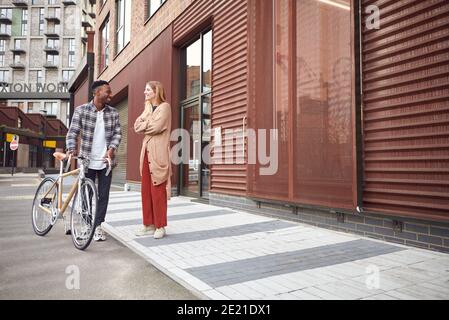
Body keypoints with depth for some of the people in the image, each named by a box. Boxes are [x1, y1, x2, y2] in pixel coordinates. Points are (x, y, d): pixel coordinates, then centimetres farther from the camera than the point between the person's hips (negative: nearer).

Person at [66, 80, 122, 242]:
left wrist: (112, 148, -15)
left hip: (106, 160, 2)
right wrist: (71, 149, -23)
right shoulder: (81, 110, -4)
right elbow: (72, 132, -6)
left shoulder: (113, 113, 3)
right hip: (87, 160, -2)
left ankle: (98, 226, 17)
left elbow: (117, 133, 2)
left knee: (103, 195, 5)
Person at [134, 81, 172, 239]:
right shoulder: (148, 108, 21)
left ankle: (160, 226, 1)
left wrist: (144, 125, 0)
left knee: (157, 190, -6)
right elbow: (137, 127, 10)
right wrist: (148, 124, -6)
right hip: (147, 151, 8)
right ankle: (149, 225, 13)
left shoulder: (164, 107, -3)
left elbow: (156, 127, -16)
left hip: (158, 153, -8)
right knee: (146, 190, 6)